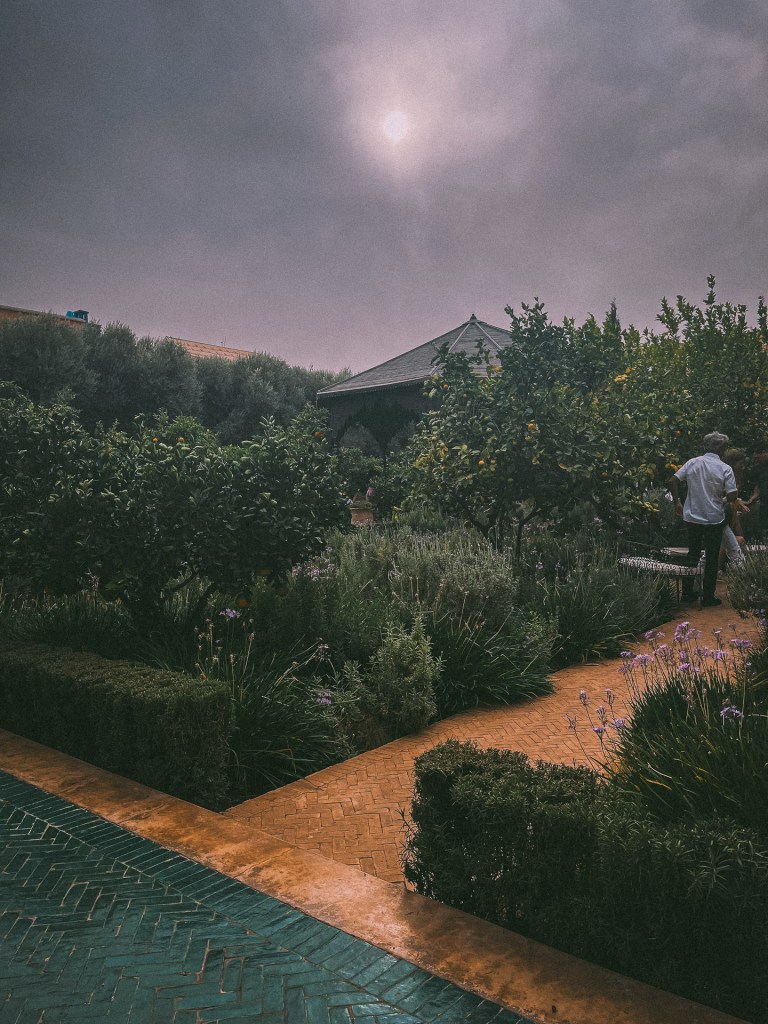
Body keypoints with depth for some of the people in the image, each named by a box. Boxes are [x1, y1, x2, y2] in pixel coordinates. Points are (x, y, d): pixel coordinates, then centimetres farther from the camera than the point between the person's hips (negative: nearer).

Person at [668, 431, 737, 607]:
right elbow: (732, 496, -16)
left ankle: (687, 593, 20)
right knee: (711, 559, 9)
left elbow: (673, 481, -4)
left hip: (692, 518, 3)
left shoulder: (692, 463, -2)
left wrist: (677, 502, 7)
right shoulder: (725, 469, -12)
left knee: (693, 554, 17)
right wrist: (730, 505, 7)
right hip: (714, 519, -3)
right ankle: (708, 597, 15)